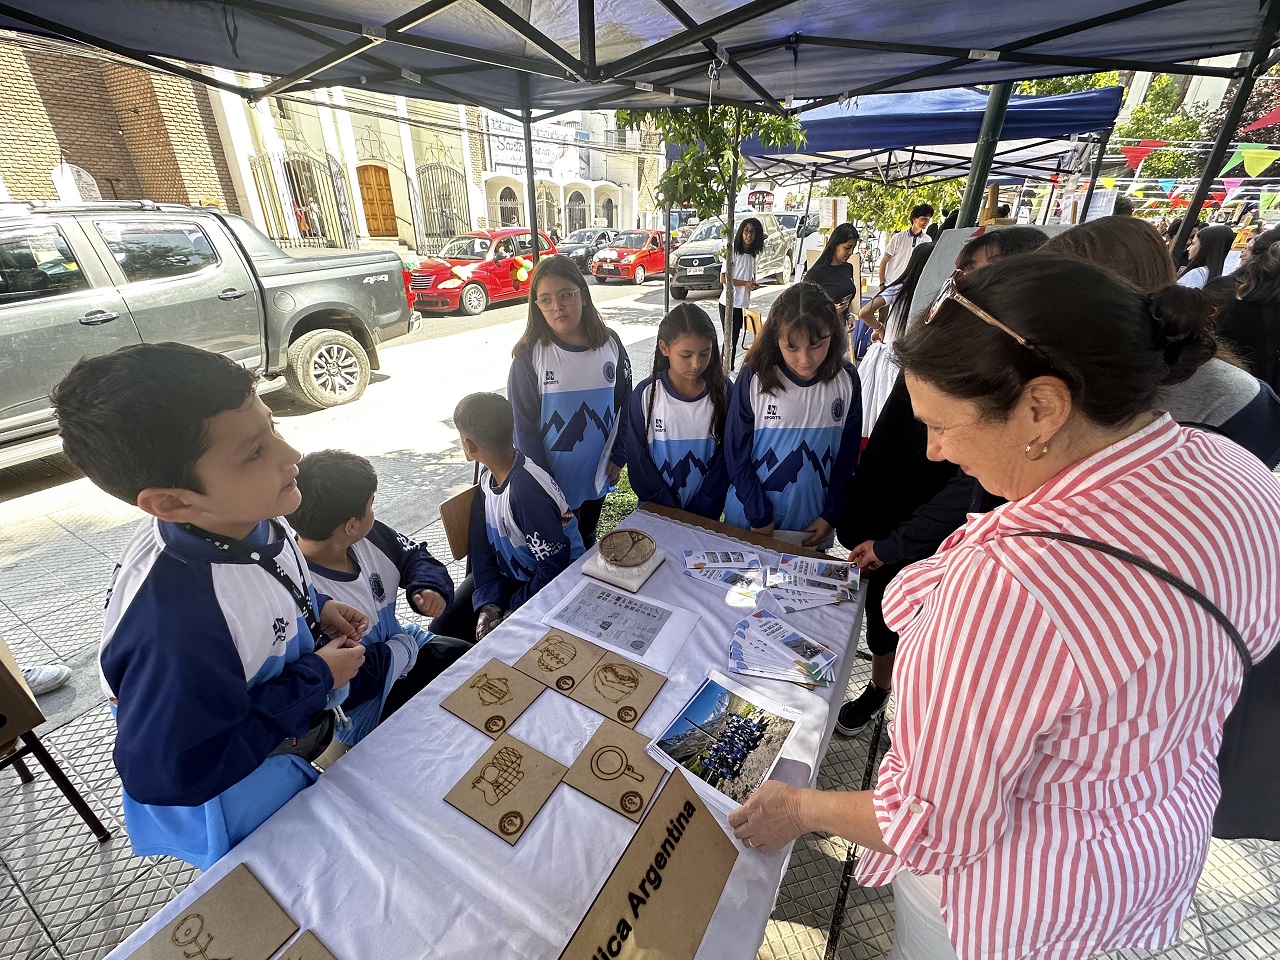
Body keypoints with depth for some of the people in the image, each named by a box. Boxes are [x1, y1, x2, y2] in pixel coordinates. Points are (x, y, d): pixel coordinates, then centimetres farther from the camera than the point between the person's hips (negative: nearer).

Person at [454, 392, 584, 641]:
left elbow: (556, 567, -27)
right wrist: (488, 604, -13)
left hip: (553, 587, -7)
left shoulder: (526, 491, -32)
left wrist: (512, 613, -17)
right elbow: (482, 544, -3)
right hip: (507, 576, 7)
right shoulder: (488, 474, -6)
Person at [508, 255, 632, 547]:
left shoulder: (610, 344, -4)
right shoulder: (530, 355, -12)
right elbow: (523, 424, -9)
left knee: (587, 542, 23)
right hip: (551, 480, -2)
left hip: (597, 476, 3)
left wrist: (618, 456, 0)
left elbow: (625, 403, 4)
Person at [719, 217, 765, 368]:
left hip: (743, 304, 7)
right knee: (729, 340, -5)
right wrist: (745, 283, -17)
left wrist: (753, 284, 2)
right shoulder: (733, 252, -9)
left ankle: (730, 370, 18)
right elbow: (723, 279, -14)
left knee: (735, 339, 11)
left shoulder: (752, 254, 13)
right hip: (729, 303, -7)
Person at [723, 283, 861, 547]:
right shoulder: (754, 379, -15)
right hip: (750, 522, -2)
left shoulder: (846, 380, -7)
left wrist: (831, 515, -1)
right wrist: (760, 518, -10)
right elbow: (736, 455, -10)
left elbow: (847, 456, 2)